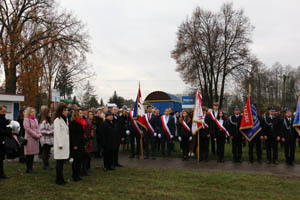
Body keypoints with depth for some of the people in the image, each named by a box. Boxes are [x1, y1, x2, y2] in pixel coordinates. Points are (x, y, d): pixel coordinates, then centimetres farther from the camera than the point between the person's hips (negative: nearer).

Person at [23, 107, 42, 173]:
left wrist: (39, 134, -3)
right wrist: (36, 135, -16)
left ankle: (31, 167, 18)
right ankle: (28, 168, 6)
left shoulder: (35, 119, 15)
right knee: (29, 154, -2)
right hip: (29, 138, -7)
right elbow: (28, 129, -14)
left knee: (33, 154, 10)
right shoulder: (26, 119, -7)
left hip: (36, 139, 7)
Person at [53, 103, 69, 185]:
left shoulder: (65, 119, 17)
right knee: (59, 162, -4)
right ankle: (59, 179, 2)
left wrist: (67, 143, 15)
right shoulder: (57, 120, -10)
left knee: (62, 161, 10)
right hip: (60, 143, -8)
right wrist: (60, 144, -17)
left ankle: (61, 178, 17)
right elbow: (57, 133, -14)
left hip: (65, 143, 8)